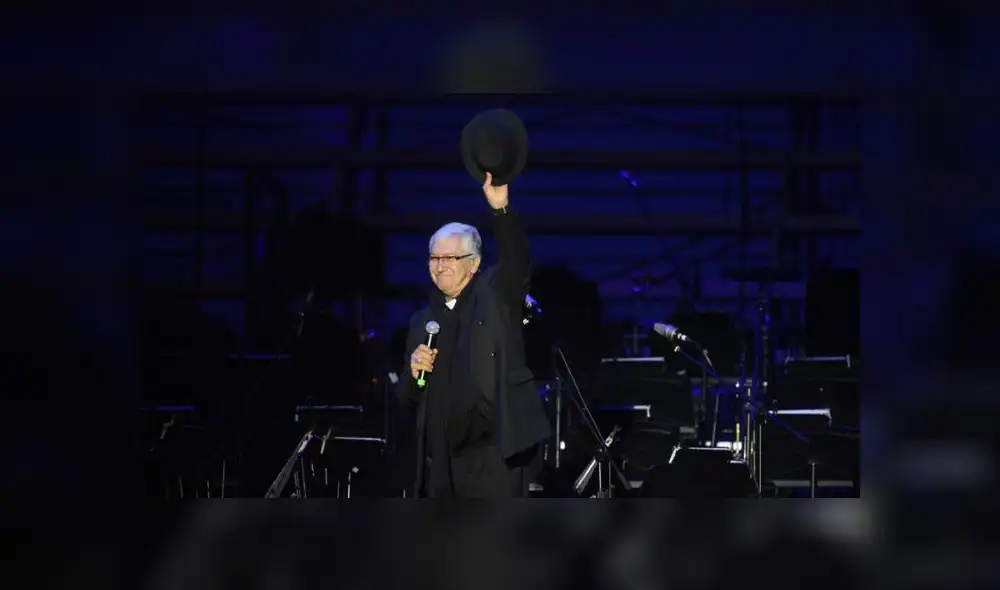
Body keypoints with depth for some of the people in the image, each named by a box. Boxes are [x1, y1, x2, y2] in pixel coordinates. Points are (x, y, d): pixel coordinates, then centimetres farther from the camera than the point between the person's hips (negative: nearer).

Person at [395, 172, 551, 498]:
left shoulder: (496, 295, 4)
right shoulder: (422, 322, 17)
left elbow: (517, 262, -17)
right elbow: (408, 397, 18)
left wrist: (501, 209, -32)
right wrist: (415, 372, -5)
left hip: (493, 451, -6)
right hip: (442, 457, 6)